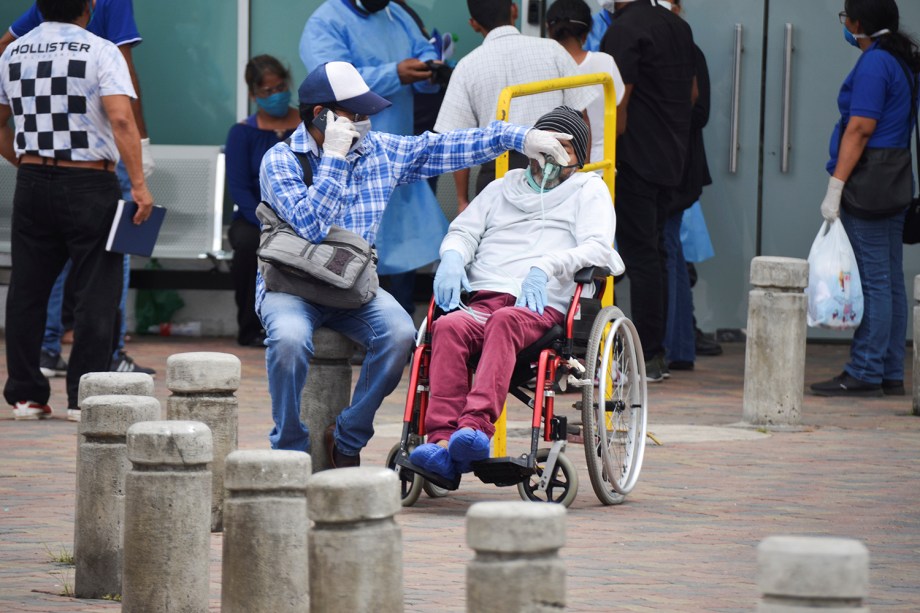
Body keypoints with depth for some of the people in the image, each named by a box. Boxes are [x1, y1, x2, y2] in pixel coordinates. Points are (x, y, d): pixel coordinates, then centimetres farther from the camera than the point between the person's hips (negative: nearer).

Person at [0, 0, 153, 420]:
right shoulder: (101, 53, -8)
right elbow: (121, 120, -18)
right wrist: (139, 185, -18)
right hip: (89, 184, -5)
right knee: (96, 291, 0)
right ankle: (84, 397, -3)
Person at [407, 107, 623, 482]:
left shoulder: (589, 191, 21)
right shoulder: (502, 189, 35)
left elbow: (597, 247, 4)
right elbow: (464, 230, 25)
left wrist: (546, 267, -14)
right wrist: (453, 255, -1)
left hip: (542, 307, -3)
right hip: (482, 299, 3)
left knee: (504, 321, -39)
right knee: (448, 327, -33)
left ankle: (477, 426, -56)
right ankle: (442, 440, -47)